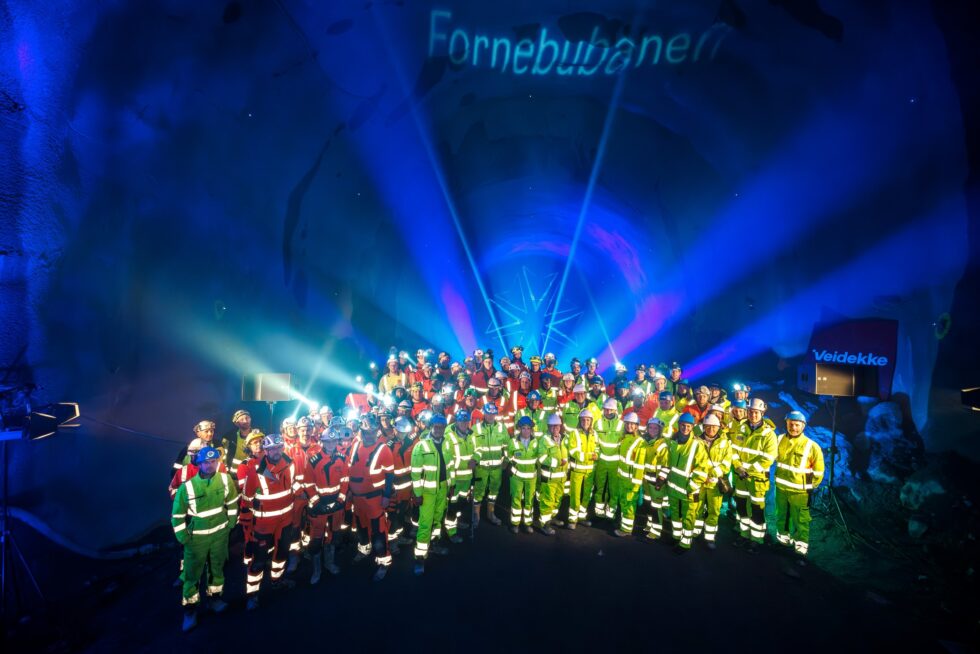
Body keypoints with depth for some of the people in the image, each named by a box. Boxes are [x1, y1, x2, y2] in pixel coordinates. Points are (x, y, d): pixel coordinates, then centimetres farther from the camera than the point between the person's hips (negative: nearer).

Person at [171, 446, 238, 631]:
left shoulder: (225, 480, -13)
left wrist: (231, 522, 6)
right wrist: (183, 538, -9)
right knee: (193, 573, 8)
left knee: (217, 567, 19)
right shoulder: (187, 487, -21)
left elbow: (232, 502, 4)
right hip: (197, 537, -3)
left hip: (220, 533, 3)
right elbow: (177, 515, -10)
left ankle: (214, 597, 41)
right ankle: (190, 608, 27)